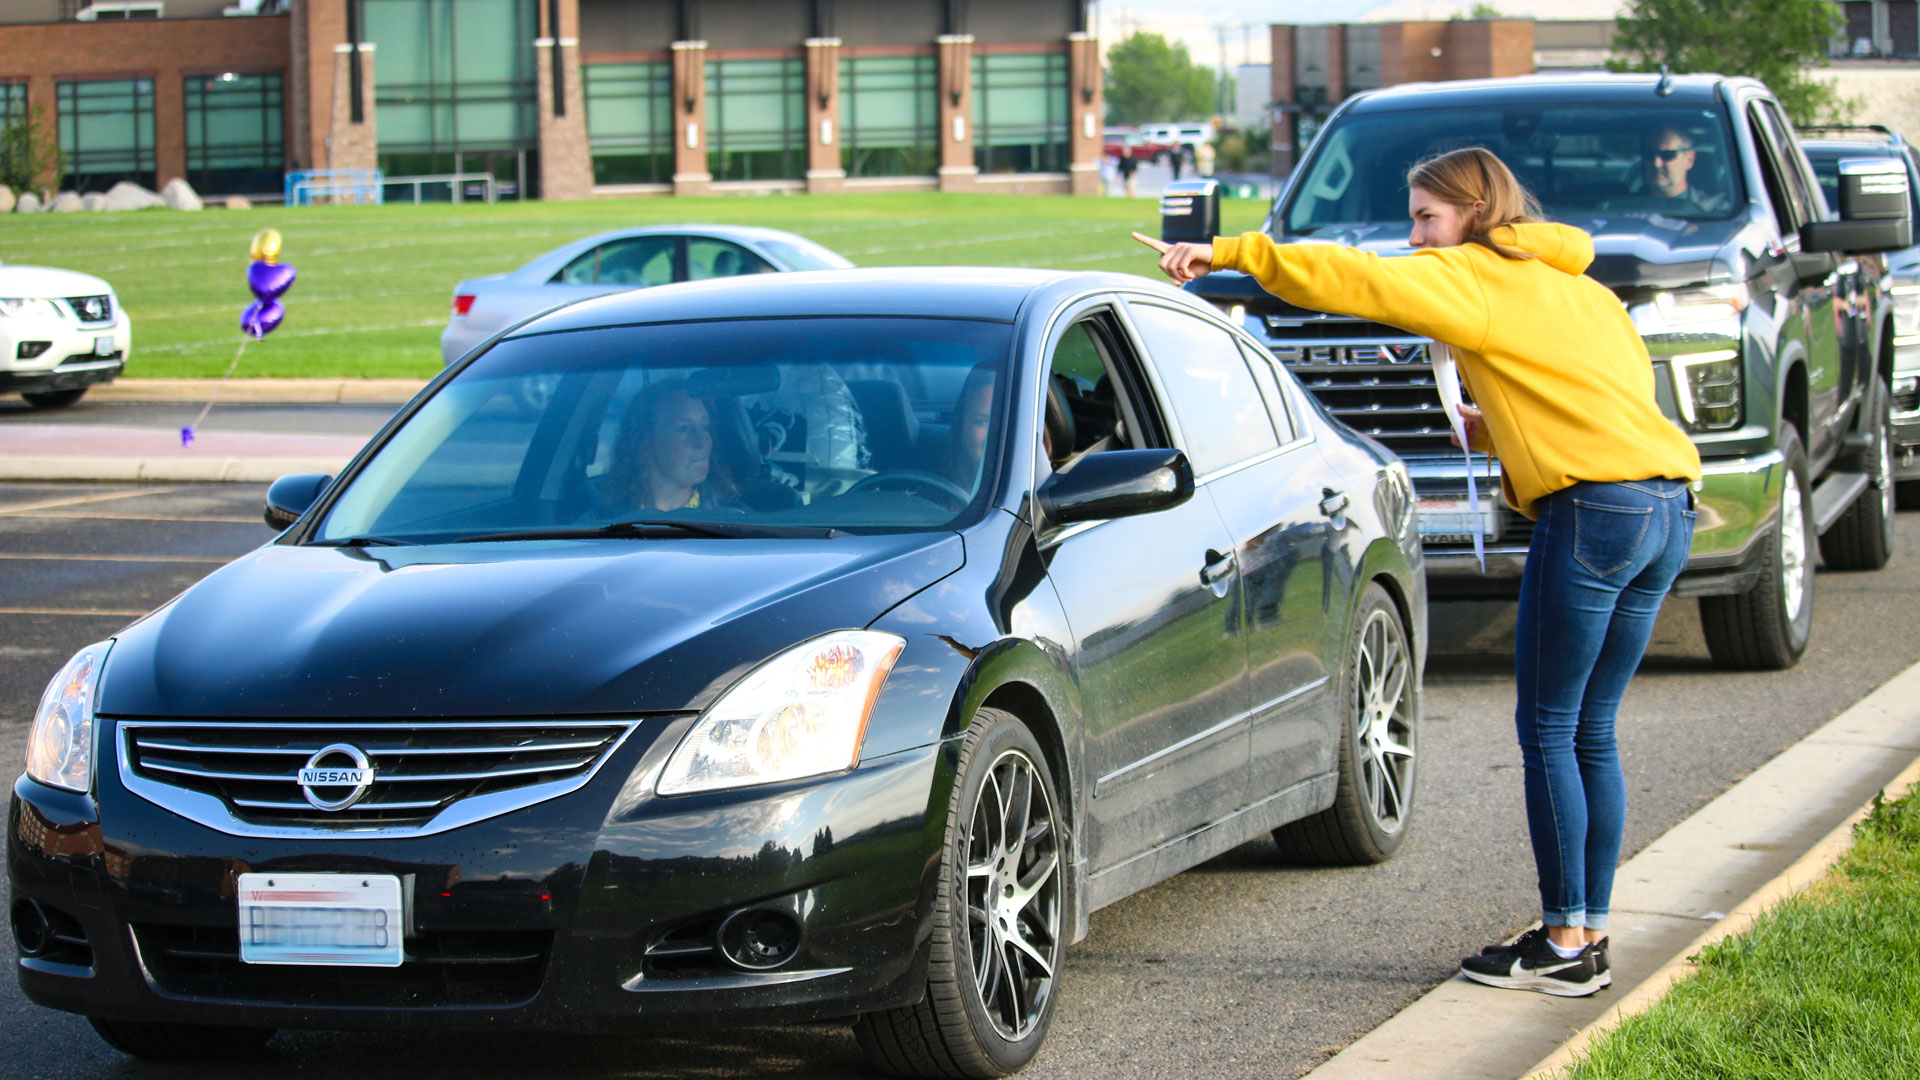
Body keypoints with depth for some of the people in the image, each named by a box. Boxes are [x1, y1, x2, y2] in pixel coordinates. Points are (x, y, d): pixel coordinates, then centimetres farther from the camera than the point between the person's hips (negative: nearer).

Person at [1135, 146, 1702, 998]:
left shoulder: (1474, 280, -1)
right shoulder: (1576, 288, 24)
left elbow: (1353, 280, -11)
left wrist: (1230, 253, -10)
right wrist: (1500, 430, 20)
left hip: (1597, 505, -9)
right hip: (1668, 510, 9)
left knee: (1548, 731, -1)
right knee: (1589, 734, 13)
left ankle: (1566, 943, 1)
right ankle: (1590, 935, 15)